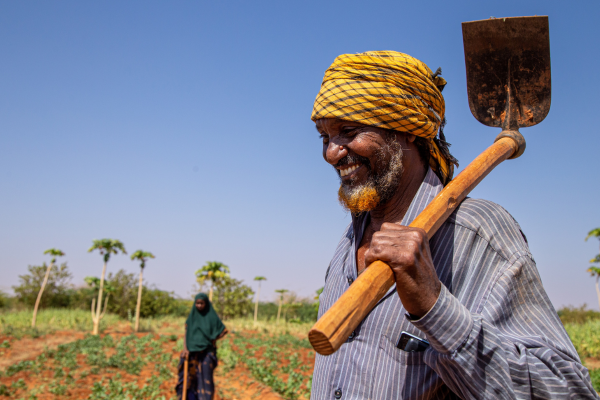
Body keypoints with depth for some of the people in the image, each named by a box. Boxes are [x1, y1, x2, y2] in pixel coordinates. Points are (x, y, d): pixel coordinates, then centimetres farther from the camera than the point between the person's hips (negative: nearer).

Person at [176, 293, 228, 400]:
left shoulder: (212, 316, -2)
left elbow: (224, 331, 5)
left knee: (205, 379, -5)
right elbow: (186, 335, 1)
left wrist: (211, 341, -4)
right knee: (191, 380, 2)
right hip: (193, 353, 3)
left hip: (207, 353, -3)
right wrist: (185, 349, -15)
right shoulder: (191, 317, 5)